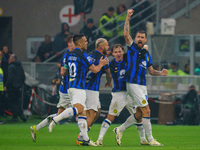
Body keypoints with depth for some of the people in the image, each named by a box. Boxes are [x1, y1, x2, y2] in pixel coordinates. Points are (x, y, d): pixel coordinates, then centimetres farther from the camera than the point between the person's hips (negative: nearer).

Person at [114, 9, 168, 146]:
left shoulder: (147, 54, 18)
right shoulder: (132, 47, 1)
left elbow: (151, 71, 22)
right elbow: (126, 34, -14)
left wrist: (161, 73, 3)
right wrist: (128, 18, -21)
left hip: (143, 85, 8)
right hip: (133, 83, -8)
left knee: (139, 112, 9)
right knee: (146, 110, -10)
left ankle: (120, 130, 19)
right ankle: (150, 139, -5)